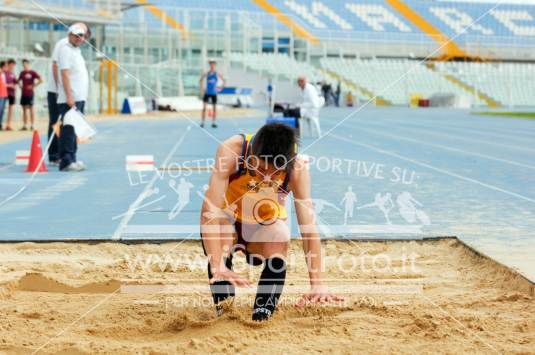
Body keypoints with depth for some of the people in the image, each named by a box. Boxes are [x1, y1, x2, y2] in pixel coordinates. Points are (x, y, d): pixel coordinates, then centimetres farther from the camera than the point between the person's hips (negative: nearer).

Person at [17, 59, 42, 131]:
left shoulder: (32, 72, -6)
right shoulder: (22, 73, 11)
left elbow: (40, 80, -10)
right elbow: (19, 81, 26)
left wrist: (33, 86, -11)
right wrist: (20, 86, 9)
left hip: (30, 93, -6)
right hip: (23, 93, 6)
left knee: (31, 108, -4)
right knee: (24, 109, 7)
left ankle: (32, 125, -3)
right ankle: (24, 125, 11)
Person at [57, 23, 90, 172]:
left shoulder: (77, 51, 20)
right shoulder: (65, 49, -8)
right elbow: (64, 73, -16)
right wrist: (69, 96, -22)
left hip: (79, 98, 9)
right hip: (69, 98, -9)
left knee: (74, 130, 12)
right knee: (68, 130, -12)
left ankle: (71, 159, 18)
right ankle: (66, 161, -14)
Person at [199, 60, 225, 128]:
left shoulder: (217, 74, -1)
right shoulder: (206, 74, 0)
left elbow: (224, 81, 7)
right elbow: (200, 80, 14)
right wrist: (202, 89, 5)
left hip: (214, 93, 0)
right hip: (207, 93, 0)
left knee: (214, 108, 4)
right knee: (204, 107, -6)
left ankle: (213, 123, 11)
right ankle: (202, 122, -2)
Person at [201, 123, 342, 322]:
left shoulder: (297, 169, -28)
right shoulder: (231, 150, -33)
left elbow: (309, 228, -30)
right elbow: (210, 210, -40)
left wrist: (317, 284, -41)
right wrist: (217, 267, -51)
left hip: (265, 227, 1)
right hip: (228, 220, -1)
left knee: (280, 235, -32)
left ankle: (263, 313, -18)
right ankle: (222, 312, -20)